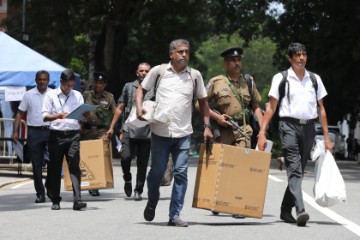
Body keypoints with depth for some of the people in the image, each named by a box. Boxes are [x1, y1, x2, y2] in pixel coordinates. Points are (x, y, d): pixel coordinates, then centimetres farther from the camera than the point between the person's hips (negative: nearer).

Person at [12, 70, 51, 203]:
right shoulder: (29, 95, 6)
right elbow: (20, 113, 7)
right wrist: (15, 131, -2)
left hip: (50, 131, -1)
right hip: (34, 131, 1)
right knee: (36, 165, 4)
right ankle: (40, 193, 11)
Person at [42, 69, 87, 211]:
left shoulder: (77, 96, 13)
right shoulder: (51, 95, 6)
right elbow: (45, 116, 0)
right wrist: (58, 116, -18)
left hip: (73, 134, 1)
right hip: (56, 135, -1)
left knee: (74, 167, -10)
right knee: (54, 168, 4)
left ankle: (77, 200, -16)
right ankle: (55, 200, 15)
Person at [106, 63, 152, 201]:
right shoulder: (129, 87, 11)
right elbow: (120, 108, 13)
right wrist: (112, 127, 9)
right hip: (129, 129, 0)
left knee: (142, 162, 1)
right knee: (125, 156, -16)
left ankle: (138, 191, 11)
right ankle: (127, 179, 12)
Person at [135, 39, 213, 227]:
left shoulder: (195, 75, 6)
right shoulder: (158, 71, 3)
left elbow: (202, 101, 14)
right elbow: (141, 89, 12)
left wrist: (207, 126, 7)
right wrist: (139, 107, -6)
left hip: (183, 133, 1)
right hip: (160, 131, -1)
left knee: (181, 173, -4)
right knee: (157, 172, 6)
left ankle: (175, 215, 1)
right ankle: (151, 203, 33)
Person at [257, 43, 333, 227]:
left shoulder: (315, 79, 13)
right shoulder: (281, 78, 4)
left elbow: (321, 108, 16)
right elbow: (271, 107, 3)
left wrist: (326, 136, 12)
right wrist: (262, 133, -6)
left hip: (308, 127, 4)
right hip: (289, 125, -4)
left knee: (299, 170, 9)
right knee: (294, 169, -15)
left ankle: (286, 210, 21)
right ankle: (300, 210, -27)